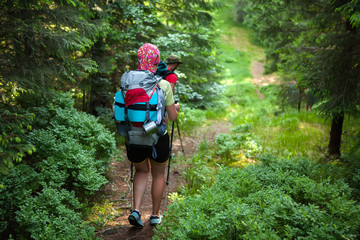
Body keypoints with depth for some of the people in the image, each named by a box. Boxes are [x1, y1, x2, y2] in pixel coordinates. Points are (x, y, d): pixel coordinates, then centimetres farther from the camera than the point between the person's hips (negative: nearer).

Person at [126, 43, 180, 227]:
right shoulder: (164, 85, -11)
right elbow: (172, 116, -4)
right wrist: (176, 107, 18)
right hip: (157, 139, -2)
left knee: (142, 171, 28)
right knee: (158, 174, 22)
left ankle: (136, 210, 11)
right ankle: (155, 215, 33)